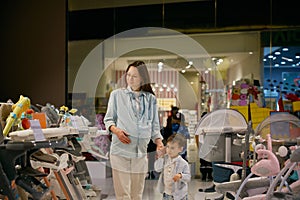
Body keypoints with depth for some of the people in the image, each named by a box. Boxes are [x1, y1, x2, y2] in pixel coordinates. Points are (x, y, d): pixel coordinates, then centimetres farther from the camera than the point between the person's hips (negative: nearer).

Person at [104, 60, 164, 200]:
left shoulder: (151, 99, 14)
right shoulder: (117, 94, 9)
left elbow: (155, 126, 15)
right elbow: (108, 119, 10)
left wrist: (158, 141, -4)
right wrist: (115, 130, -12)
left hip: (141, 152, 2)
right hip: (120, 151, -2)